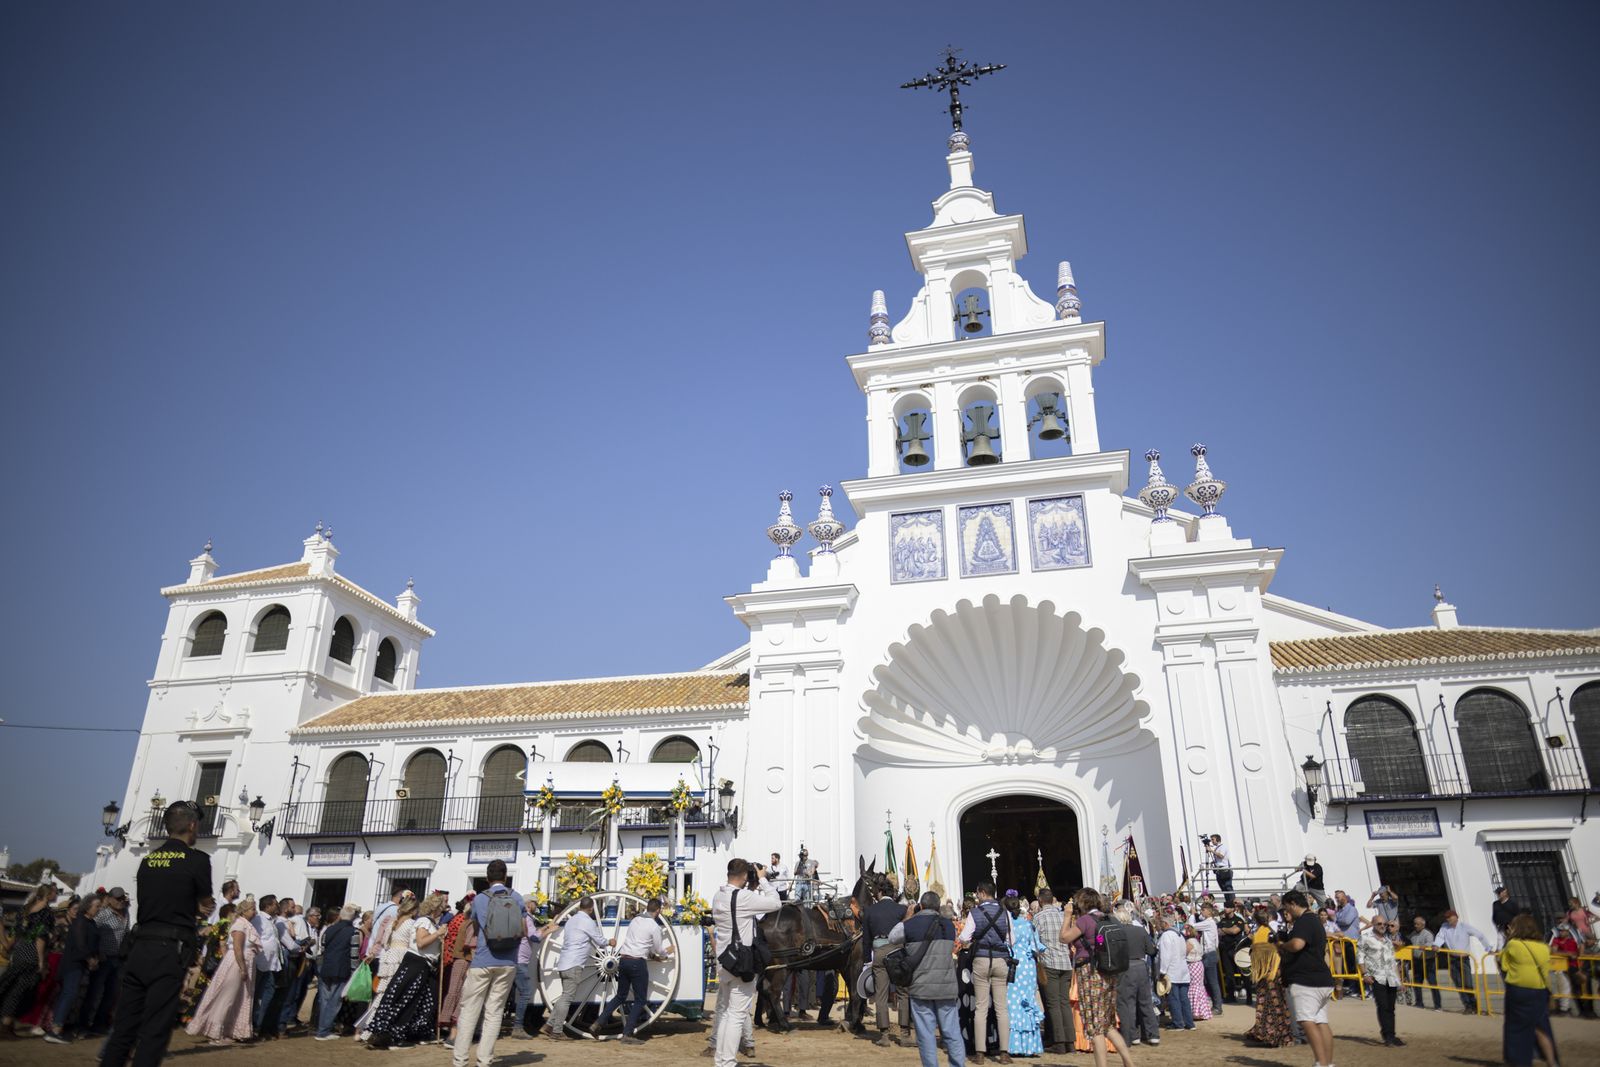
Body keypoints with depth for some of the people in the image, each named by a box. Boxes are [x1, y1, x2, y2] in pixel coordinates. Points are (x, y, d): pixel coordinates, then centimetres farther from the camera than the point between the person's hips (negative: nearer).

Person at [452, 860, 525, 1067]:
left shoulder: (479, 899, 3)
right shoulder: (517, 898, 5)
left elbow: (474, 925, 18)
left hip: (482, 961, -1)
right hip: (507, 963, 1)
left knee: (470, 1010, 7)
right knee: (494, 1012, 5)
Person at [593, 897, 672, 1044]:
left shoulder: (635, 920, 13)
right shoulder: (654, 926, -7)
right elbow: (659, 950, 4)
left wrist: (653, 955, 29)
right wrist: (667, 952, 25)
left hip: (623, 959, 7)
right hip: (637, 963, -7)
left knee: (620, 996, 19)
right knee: (640, 1000, 4)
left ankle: (599, 1023, 12)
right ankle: (627, 1034, -1)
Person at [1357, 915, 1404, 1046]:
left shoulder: (1388, 939, 19)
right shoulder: (1366, 937, 0)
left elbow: (1393, 960, 23)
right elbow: (1359, 957, -2)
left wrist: (1398, 978, 18)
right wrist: (1365, 974, -10)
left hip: (1391, 978, 6)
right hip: (1376, 977, -5)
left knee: (1390, 1008, 7)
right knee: (1383, 1006, -12)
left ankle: (1390, 1036, 14)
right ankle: (1387, 1035, -11)